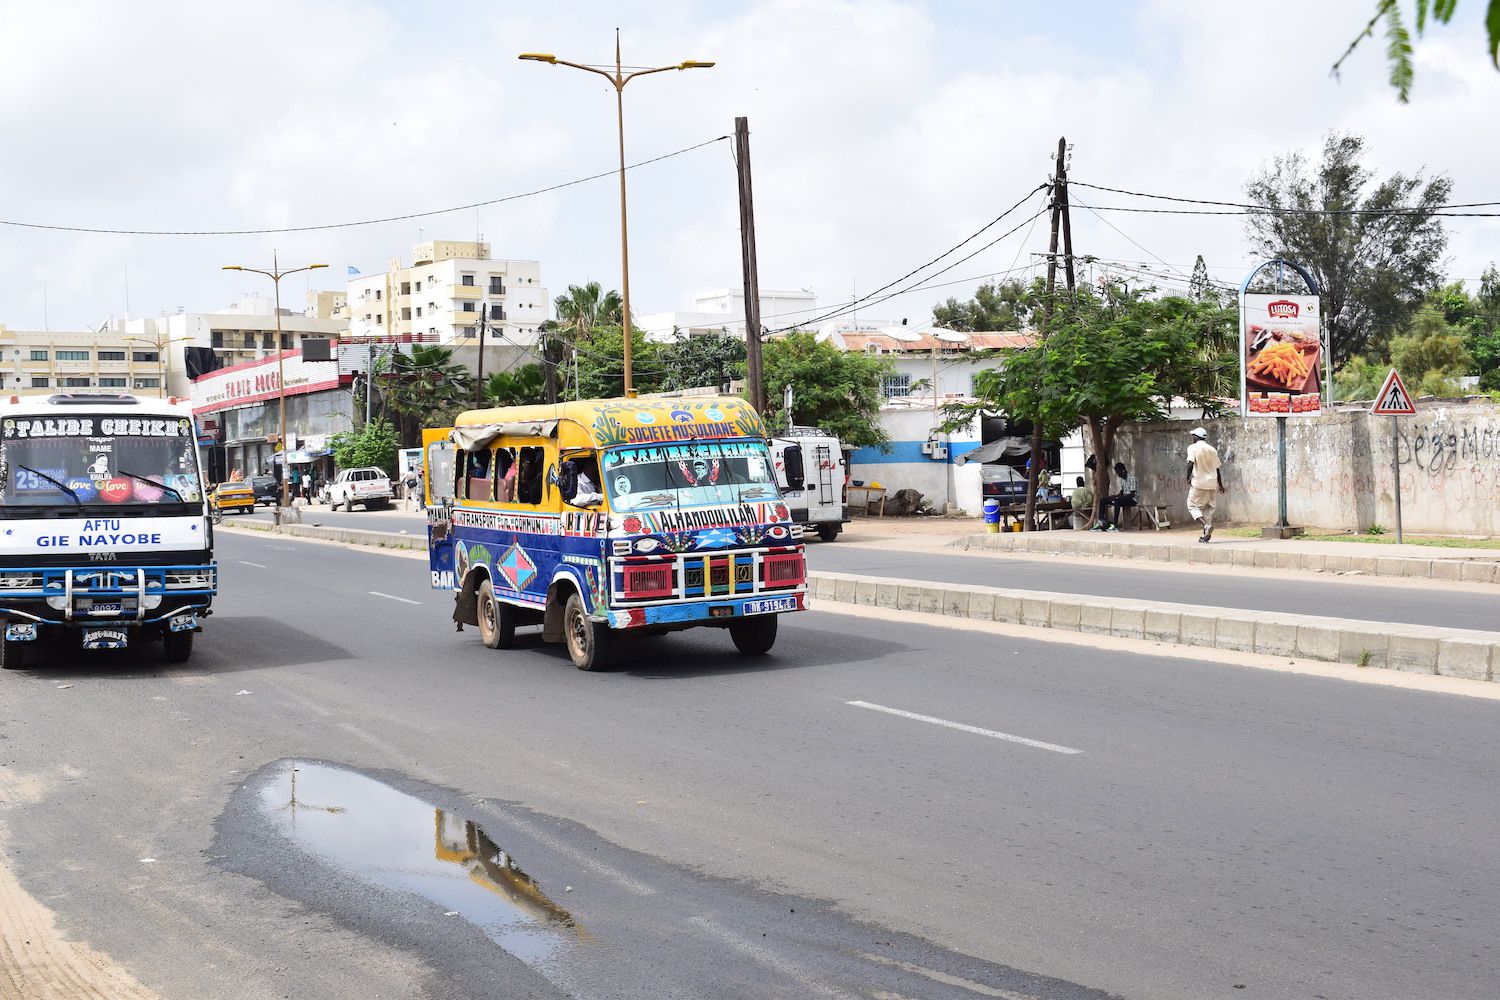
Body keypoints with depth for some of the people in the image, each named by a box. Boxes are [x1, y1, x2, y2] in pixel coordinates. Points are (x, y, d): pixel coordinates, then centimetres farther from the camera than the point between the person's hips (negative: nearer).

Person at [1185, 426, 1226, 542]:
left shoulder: (1193, 448, -4)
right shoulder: (1212, 449, 12)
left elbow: (1191, 463, -18)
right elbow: (1217, 468, 15)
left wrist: (1188, 477, -8)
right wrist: (1220, 484, 22)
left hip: (1199, 482, -5)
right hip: (1212, 483, 5)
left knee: (1193, 505, 3)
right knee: (1208, 507, 12)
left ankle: (1206, 525, -19)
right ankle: (1206, 534, 5)